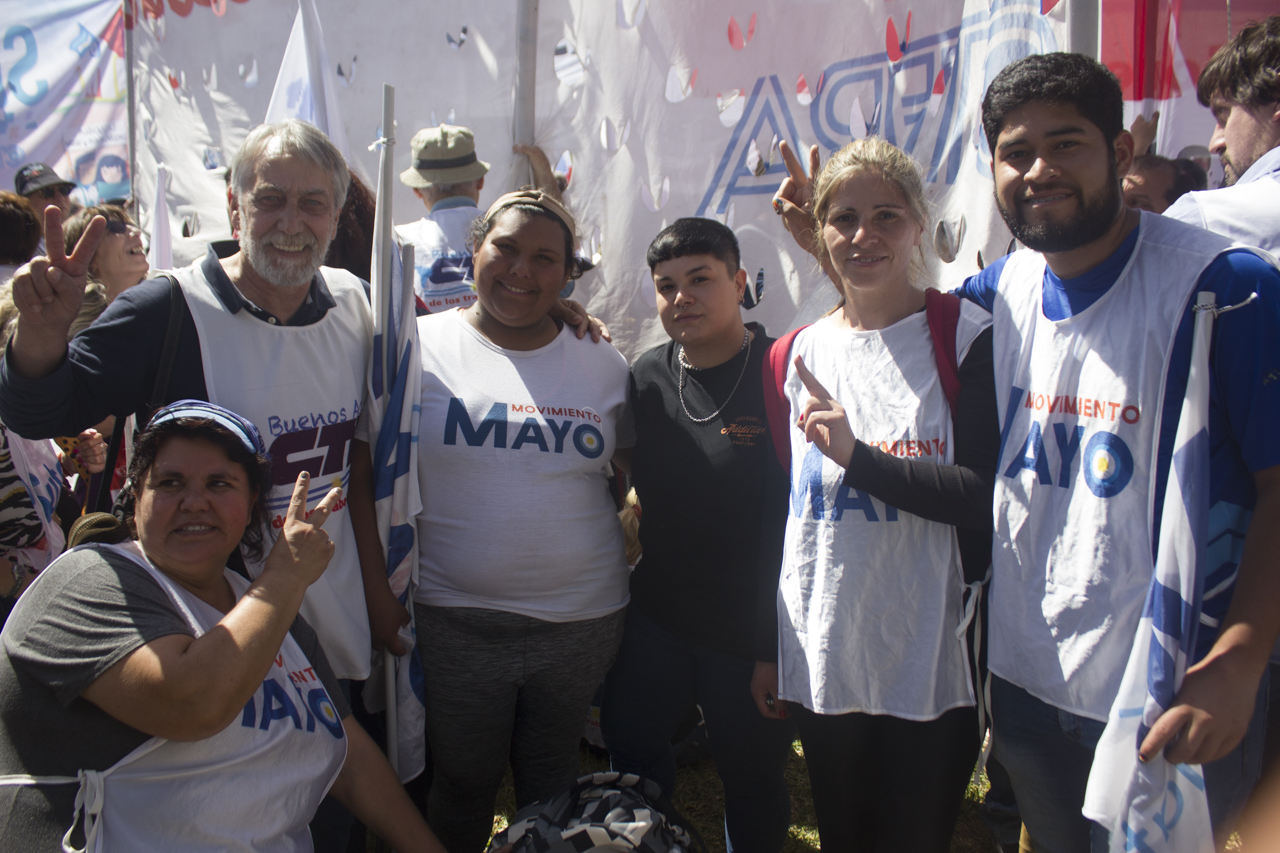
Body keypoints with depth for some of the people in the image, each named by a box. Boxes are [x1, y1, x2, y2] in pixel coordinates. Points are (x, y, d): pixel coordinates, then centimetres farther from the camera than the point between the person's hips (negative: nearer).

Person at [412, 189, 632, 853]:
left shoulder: (602, 363, 3)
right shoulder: (420, 346, -4)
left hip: (581, 619, 2)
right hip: (454, 622, -2)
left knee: (552, 786, 19)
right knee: (462, 786, 13)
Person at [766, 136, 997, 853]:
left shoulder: (969, 338, -7)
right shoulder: (799, 353, 6)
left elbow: (985, 498, -14)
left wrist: (856, 456, -25)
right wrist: (769, 647, 14)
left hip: (932, 669, -4)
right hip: (822, 660, 4)